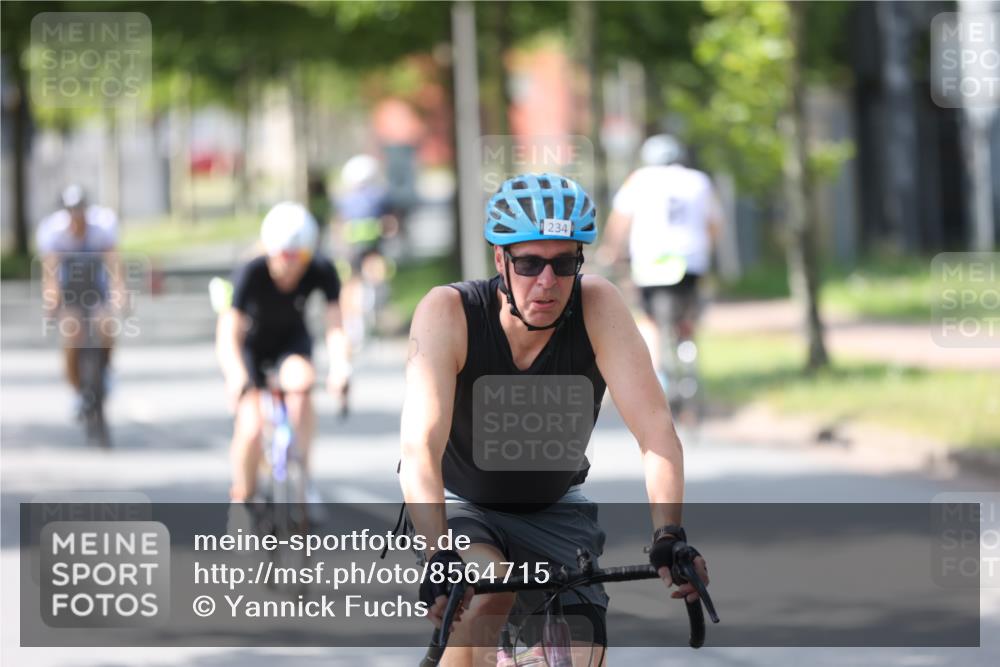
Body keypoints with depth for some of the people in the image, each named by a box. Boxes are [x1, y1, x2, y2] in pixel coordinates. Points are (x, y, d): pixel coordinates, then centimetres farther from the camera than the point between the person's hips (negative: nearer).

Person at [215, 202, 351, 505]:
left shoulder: (322, 272, -26)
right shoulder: (251, 274, -32)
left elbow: (334, 326, -33)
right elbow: (228, 335, -39)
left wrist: (340, 367, -53)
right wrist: (237, 376, -57)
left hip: (292, 341, 2)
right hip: (252, 345, -1)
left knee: (300, 380, -33)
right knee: (251, 427, -19)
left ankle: (303, 469, -19)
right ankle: (242, 497, 6)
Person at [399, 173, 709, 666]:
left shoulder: (598, 306, -23)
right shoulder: (447, 312, -28)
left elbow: (655, 429, -30)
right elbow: (420, 446, -38)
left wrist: (669, 537, -46)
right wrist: (439, 557, -52)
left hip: (554, 510, 2)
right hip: (460, 506, -2)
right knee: (491, 590, -32)